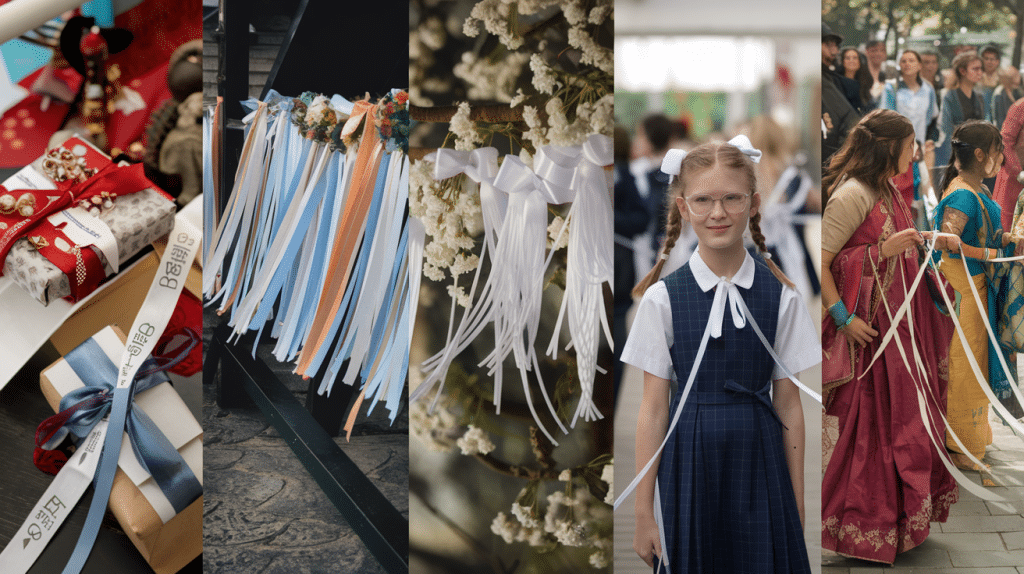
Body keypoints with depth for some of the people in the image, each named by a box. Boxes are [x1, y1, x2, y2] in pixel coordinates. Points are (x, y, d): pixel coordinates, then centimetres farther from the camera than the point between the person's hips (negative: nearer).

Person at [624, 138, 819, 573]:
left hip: (758, 458, 1)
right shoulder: (662, 298, -4)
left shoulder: (780, 297, -1)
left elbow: (788, 405, 2)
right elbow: (653, 409, -3)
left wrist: (796, 505, 3)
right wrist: (643, 511, -1)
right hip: (689, 463, -1)